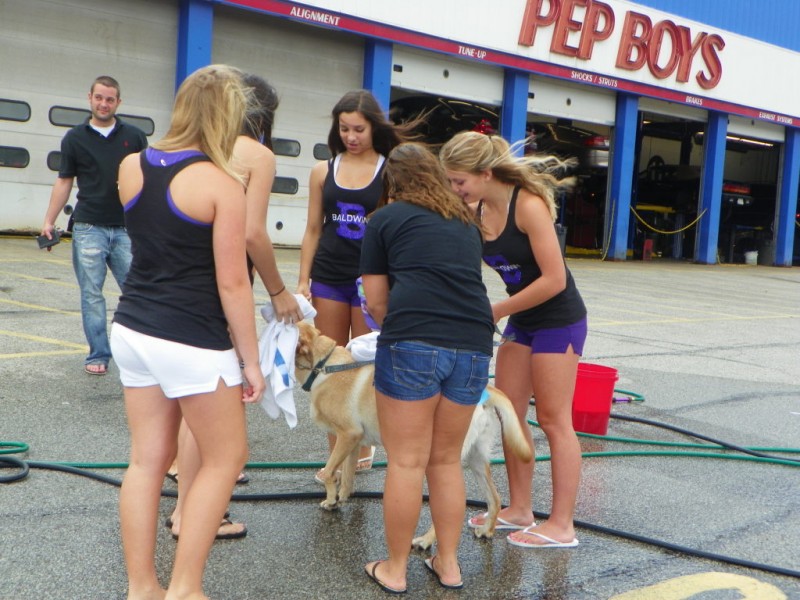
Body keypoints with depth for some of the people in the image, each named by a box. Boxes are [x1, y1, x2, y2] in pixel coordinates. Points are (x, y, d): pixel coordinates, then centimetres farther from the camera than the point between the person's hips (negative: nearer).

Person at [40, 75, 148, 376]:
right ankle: (98, 355, 10)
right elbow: (64, 182, 10)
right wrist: (49, 221, 5)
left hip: (127, 228, 0)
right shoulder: (74, 138, 7)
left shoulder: (134, 136, 6)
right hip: (88, 228, 0)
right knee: (92, 294, 2)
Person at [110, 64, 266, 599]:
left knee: (148, 459, 13)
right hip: (192, 341, -6)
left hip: (133, 330, 7)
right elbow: (232, 283, -16)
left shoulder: (131, 167, 4)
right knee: (227, 456, 10)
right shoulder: (222, 183, -15)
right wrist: (251, 360, -8)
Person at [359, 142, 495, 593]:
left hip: (413, 342, -4)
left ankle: (395, 569, 14)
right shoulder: (466, 221, 23)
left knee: (407, 463, 4)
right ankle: (449, 564, 24)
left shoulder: (386, 218, 11)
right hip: (475, 344, 5)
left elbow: (376, 302, 11)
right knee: (447, 460, 17)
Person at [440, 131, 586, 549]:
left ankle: (561, 526, 7)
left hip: (558, 319, -7)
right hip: (521, 321, 8)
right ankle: (520, 509, 21)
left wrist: (496, 311, -19)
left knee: (553, 419, -2)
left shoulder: (529, 205, -22)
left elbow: (554, 279, -24)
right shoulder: (474, 213, -2)